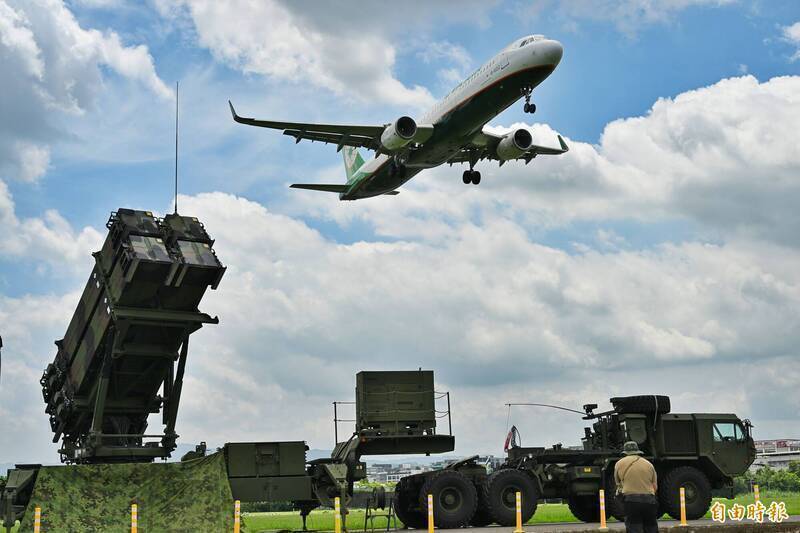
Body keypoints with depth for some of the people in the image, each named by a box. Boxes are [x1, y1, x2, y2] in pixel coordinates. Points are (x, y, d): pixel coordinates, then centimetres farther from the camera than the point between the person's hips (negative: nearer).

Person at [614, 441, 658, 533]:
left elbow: (618, 483, 17)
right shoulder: (649, 464, 13)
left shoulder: (619, 464, 8)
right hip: (650, 501, 3)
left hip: (631, 501, -3)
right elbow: (655, 487, 11)